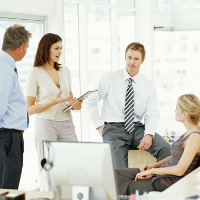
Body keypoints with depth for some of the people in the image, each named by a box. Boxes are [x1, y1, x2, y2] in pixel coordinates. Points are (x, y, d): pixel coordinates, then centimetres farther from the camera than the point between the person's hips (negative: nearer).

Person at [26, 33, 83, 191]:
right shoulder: (35, 73, -2)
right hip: (46, 124, -5)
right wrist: (54, 102, -16)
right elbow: (30, 109, -4)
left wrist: (76, 104, -1)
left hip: (67, 123, 5)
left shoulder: (65, 71, 14)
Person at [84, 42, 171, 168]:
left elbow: (152, 115, 3)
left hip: (137, 128, 3)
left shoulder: (149, 86, 8)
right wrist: (99, 126, 0)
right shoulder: (109, 80, 1)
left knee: (165, 147, -23)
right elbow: (90, 102, 7)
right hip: (114, 128, -3)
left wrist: (149, 135, -15)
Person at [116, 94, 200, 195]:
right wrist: (151, 166, 8)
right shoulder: (190, 132, 8)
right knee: (115, 173, 0)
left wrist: (152, 171, -13)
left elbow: (179, 170, -25)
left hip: (167, 183, -9)